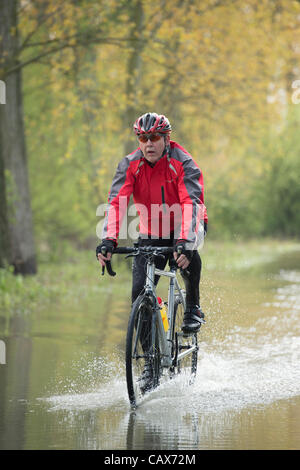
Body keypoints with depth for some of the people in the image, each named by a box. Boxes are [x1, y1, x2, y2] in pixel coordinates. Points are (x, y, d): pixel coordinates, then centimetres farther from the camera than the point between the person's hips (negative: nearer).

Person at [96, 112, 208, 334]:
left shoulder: (183, 163, -22)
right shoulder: (130, 165, -14)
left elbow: (192, 204, -35)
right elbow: (116, 203, -25)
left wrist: (184, 241, -52)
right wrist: (109, 240, -42)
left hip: (186, 226, -3)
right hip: (151, 231, 3)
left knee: (186, 249, -37)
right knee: (140, 292, -11)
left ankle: (193, 308, -16)